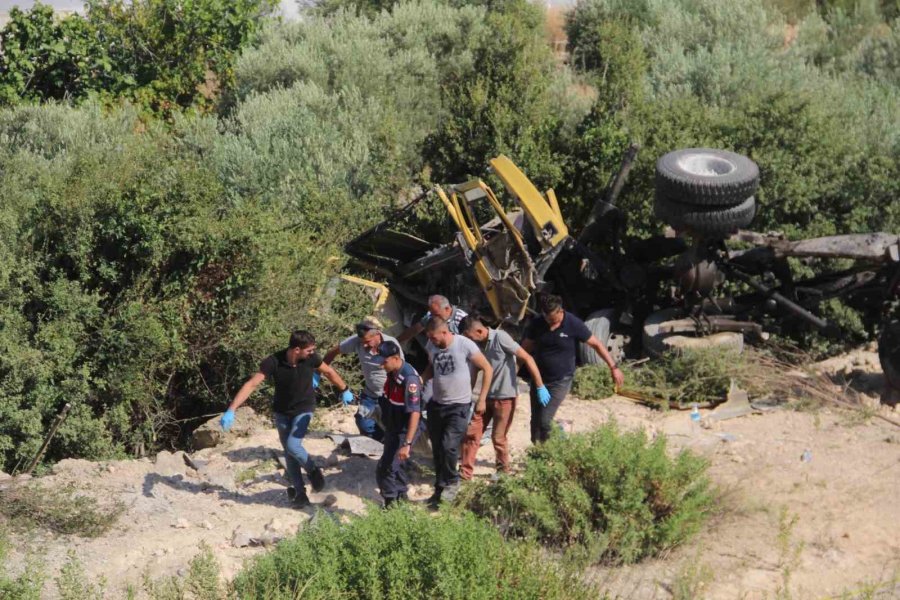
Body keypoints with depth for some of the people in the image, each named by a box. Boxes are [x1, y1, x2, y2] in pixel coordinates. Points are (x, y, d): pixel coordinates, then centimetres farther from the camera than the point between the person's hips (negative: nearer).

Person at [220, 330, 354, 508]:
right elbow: (251, 385, -28)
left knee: (293, 445, -19)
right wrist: (231, 410, -36)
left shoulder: (311, 359, -20)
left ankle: (313, 471, 8)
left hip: (303, 409, -1)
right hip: (282, 412, 1)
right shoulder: (273, 362, -27)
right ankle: (299, 493, 18)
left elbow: (329, 372, 0)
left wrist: (345, 391, 13)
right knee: (289, 453, 6)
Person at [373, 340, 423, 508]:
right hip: (392, 429, 9)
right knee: (396, 467, 22)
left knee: (385, 470, -8)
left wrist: (407, 443, -34)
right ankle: (402, 497, 40)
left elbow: (415, 413, -32)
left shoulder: (409, 379, -30)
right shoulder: (392, 372, -3)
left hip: (403, 432, -9)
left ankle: (391, 505, 5)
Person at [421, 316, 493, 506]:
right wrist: (421, 380, -4)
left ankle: (451, 483, 6)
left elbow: (487, 369, -8)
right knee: (437, 449, 9)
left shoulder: (465, 345, -17)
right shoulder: (431, 347, -1)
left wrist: (482, 399, -9)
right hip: (436, 404, 5)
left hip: (459, 406, -5)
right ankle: (440, 489, 23)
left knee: (449, 446, -16)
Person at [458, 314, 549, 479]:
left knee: (498, 437, 4)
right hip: (486, 396, 6)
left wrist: (540, 387, -17)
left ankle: (503, 471, 24)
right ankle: (465, 472, 12)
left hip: (505, 396, -6)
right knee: (471, 433, 3)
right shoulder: (477, 345, 2)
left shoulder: (500, 337, -19)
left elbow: (527, 359, -17)